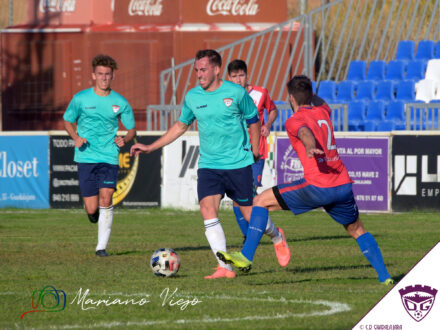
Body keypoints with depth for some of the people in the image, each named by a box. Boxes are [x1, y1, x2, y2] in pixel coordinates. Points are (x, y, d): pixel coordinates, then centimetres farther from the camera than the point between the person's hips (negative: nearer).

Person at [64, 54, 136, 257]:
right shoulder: (81, 99, 1)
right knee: (92, 210, -6)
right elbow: (68, 121, 13)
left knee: (105, 199, -15)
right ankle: (95, 217, 32)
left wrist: (124, 139, -9)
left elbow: (131, 129, 13)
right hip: (86, 158, 0)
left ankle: (102, 246, -6)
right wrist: (76, 137, -6)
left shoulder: (120, 103, 4)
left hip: (109, 158, 0)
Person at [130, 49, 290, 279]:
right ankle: (224, 267, -14)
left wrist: (254, 151, 5)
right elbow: (180, 126, 17)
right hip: (208, 165, 3)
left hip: (238, 164, -3)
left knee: (250, 214, 4)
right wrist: (150, 147, 16)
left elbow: (253, 121, 7)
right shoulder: (192, 97, 3)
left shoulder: (236, 93, -7)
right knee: (208, 212, -16)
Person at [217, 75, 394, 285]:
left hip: (318, 187, -6)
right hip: (343, 185, 6)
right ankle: (384, 275, 16)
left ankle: (246, 257, -5)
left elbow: (306, 132, -27)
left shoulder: (294, 121, -2)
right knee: (357, 230, 24)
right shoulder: (322, 112, 18)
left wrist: (309, 147, -47)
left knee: (261, 201, 2)